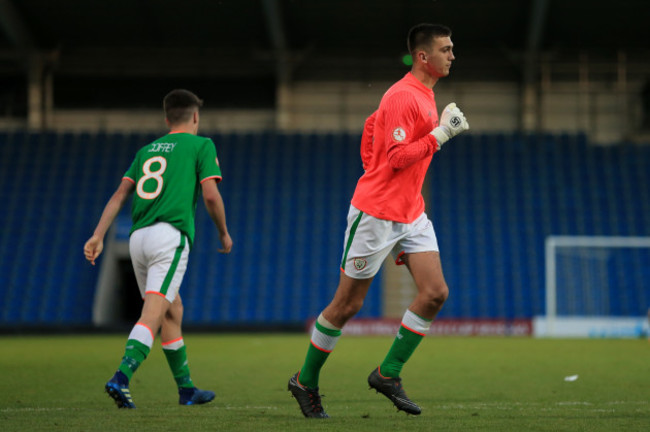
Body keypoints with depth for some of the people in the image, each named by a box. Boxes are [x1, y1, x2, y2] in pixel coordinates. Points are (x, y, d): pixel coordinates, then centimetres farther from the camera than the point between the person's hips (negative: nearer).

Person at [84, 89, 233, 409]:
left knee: (173, 311, 18)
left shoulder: (147, 150, 23)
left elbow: (120, 194, 14)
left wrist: (98, 236, 8)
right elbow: (210, 194, -3)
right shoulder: (201, 145, 8)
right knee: (153, 314, -15)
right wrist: (224, 234, 12)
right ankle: (121, 378, -34)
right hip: (170, 236, -6)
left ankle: (186, 389, 25)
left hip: (138, 237, 6)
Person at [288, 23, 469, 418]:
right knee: (348, 304, 1)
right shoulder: (403, 96, -17)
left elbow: (371, 126, 23)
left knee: (436, 293, -6)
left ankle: (388, 374, 5)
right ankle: (306, 381, 17)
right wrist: (441, 133, -22)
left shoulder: (423, 93, 13)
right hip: (376, 214, -9)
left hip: (411, 214, 9)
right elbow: (398, 157, -23)